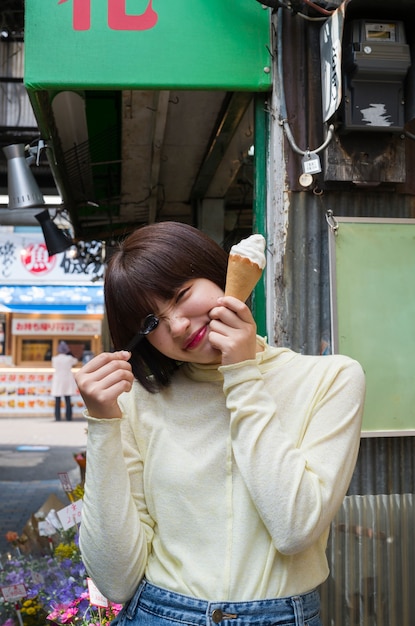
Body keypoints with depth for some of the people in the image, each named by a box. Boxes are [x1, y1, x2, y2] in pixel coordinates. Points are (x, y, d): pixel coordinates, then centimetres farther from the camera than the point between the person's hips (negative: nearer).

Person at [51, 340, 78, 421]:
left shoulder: (54, 358, -8)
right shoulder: (69, 358, -6)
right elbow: (76, 361, 16)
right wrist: (69, 353, 19)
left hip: (58, 381, 0)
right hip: (67, 381, 1)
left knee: (57, 400, 3)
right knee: (68, 400, 4)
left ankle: (58, 417, 0)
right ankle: (68, 417, 3)